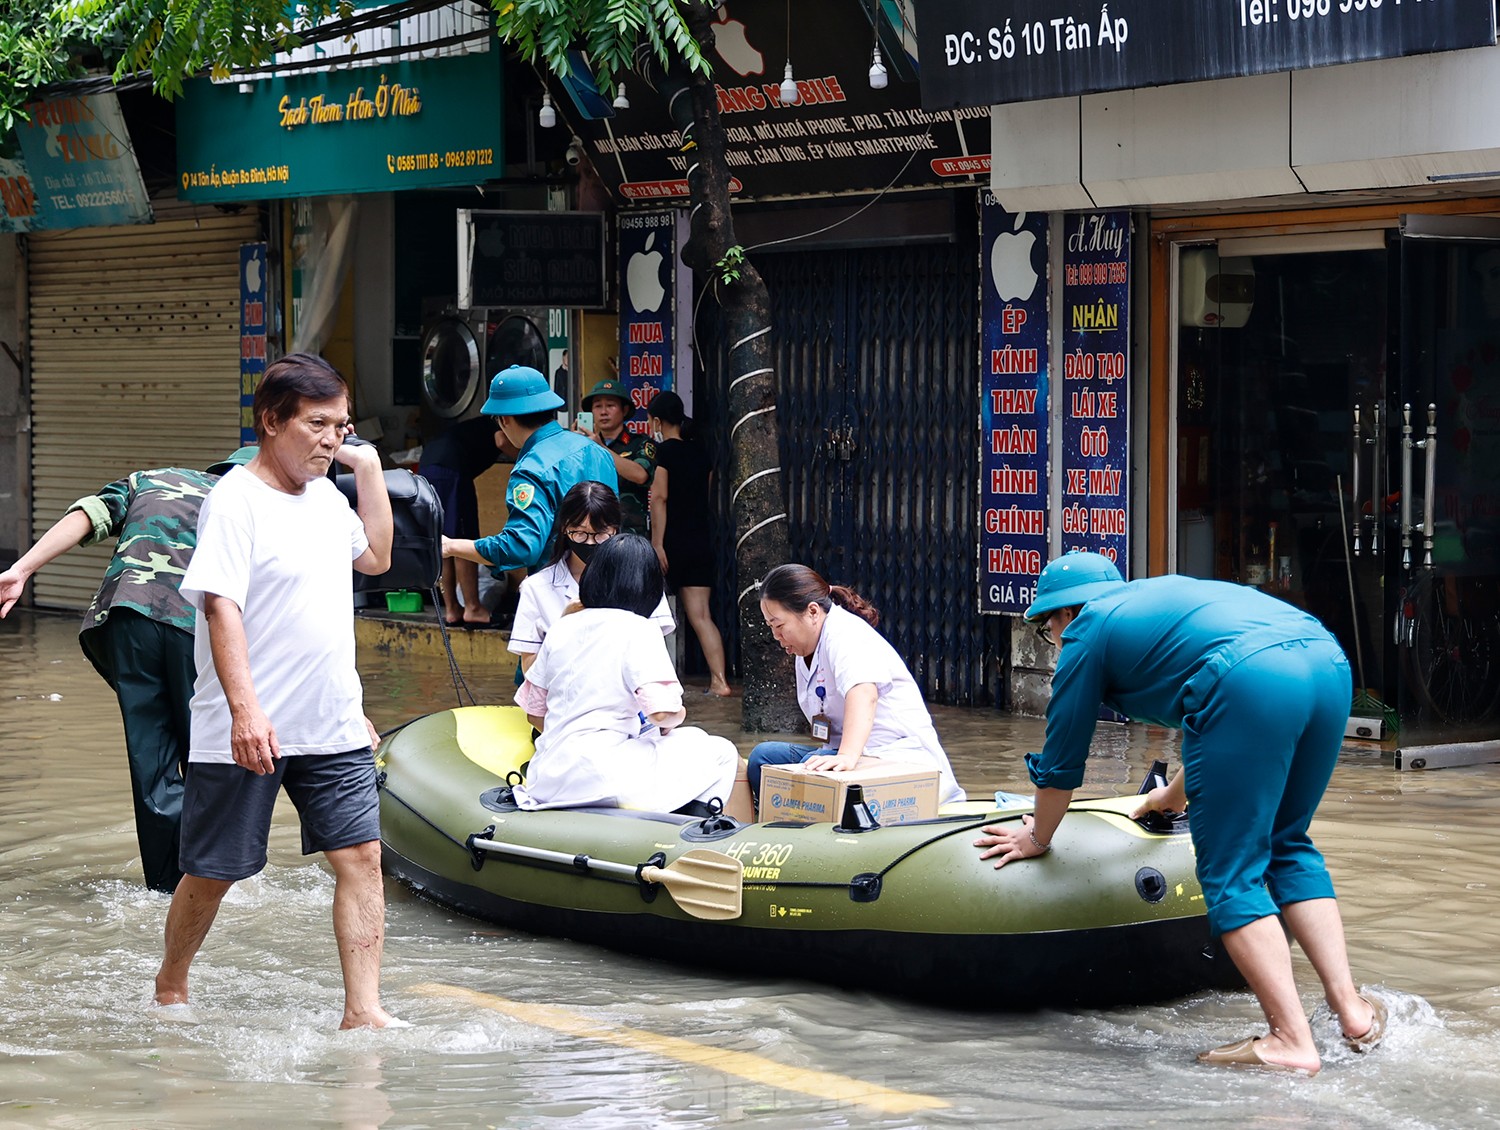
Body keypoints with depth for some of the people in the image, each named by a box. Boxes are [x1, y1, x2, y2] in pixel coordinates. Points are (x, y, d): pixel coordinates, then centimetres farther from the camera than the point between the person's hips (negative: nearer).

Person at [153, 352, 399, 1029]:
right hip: (246, 732, -6)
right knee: (214, 870, 7)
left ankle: (363, 1012, -4)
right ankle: (171, 986, 31)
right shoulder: (236, 501, -13)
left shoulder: (326, 497, 11)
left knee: (360, 856, -5)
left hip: (333, 727, 6)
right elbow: (220, 605, -22)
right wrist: (245, 707, -32)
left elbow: (375, 558, 29)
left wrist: (369, 471, 16)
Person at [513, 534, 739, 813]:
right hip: (598, 776, -7)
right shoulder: (637, 630, -6)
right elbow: (661, 712, -15)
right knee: (721, 753, 6)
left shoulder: (562, 628, 12)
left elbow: (535, 713, 16)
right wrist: (677, 717, 7)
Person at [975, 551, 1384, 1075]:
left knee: (1231, 873, 1)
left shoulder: (1087, 631, 18)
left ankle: (1292, 1042, -5)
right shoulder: (1163, 595, 39)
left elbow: (1062, 759, 24)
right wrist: (1178, 794, 68)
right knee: (1287, 846, 22)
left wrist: (1037, 839, 41)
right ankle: (1352, 1011, 14)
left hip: (1253, 681, -8)